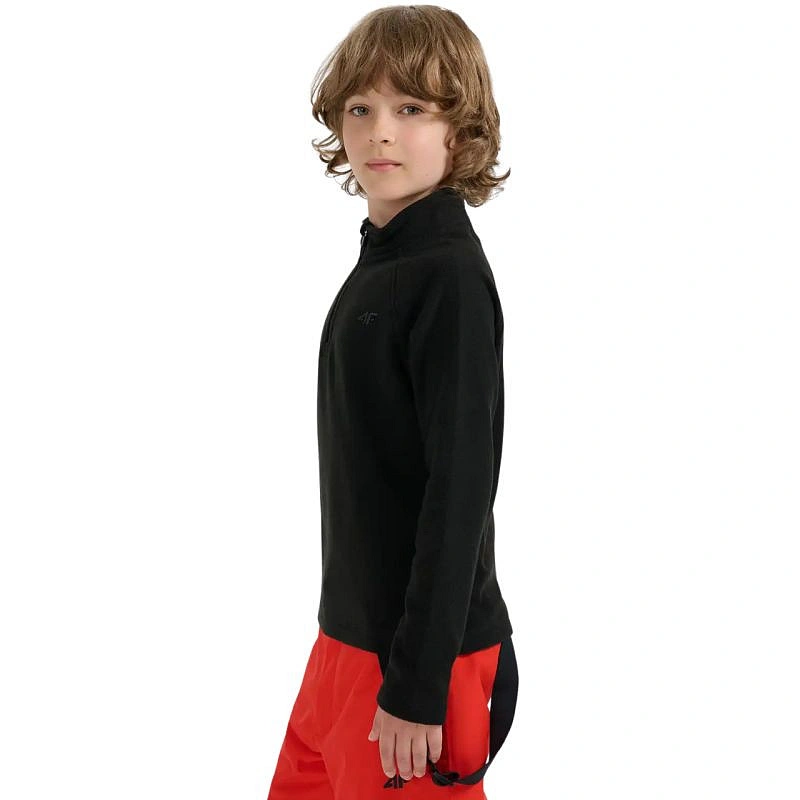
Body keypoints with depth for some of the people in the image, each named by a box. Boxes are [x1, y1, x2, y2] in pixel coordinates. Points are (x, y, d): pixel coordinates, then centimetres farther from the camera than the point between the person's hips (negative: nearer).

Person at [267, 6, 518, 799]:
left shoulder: (451, 278, -19)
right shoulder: (379, 260, 7)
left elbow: (461, 487, -21)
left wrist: (419, 683, -20)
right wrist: (355, 636, 18)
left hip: (421, 647, -8)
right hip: (352, 630, 8)